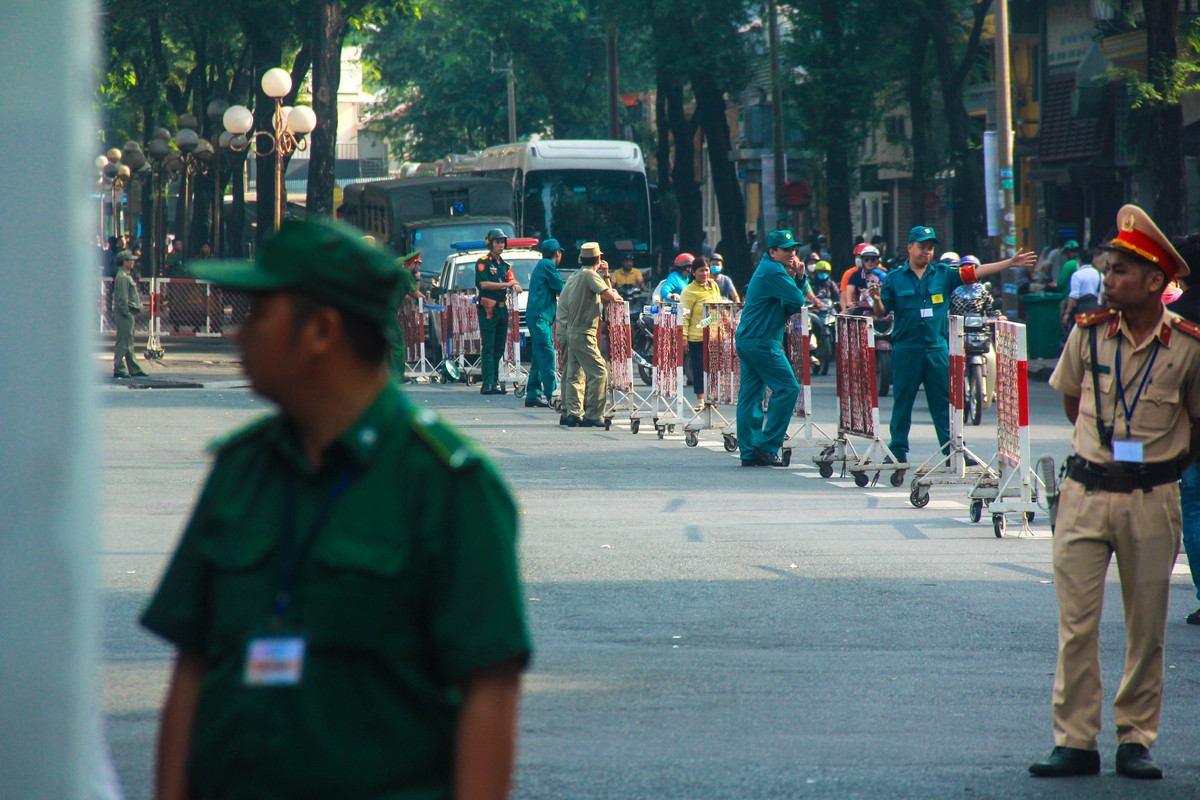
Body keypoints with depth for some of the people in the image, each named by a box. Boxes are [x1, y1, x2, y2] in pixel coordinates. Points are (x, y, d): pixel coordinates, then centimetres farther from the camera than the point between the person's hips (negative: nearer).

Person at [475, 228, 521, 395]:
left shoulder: (505, 265, 18)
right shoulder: (483, 262, -3)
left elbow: (513, 281, 10)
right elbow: (484, 284, -15)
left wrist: (516, 285, -15)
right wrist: (507, 284, -13)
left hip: (502, 309, 7)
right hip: (488, 310, -7)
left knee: (499, 348, 8)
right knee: (488, 348, -10)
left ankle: (494, 382, 13)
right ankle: (487, 384, -14)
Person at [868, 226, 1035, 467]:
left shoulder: (943, 274, 8)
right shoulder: (894, 278, 4)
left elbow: (975, 273, 6)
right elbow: (882, 312, 4)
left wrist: (1010, 263, 1)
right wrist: (876, 300, -19)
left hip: (937, 348, 1)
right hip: (906, 350, -1)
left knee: (944, 401, 2)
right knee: (903, 401, 4)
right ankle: (898, 449, 14)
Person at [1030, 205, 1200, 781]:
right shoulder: (1088, 332, 0)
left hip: (1152, 500, -1)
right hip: (1086, 494, 1)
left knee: (1147, 628, 5)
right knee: (1075, 622, -2)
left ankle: (1135, 740, 14)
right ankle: (1075, 741, 3)